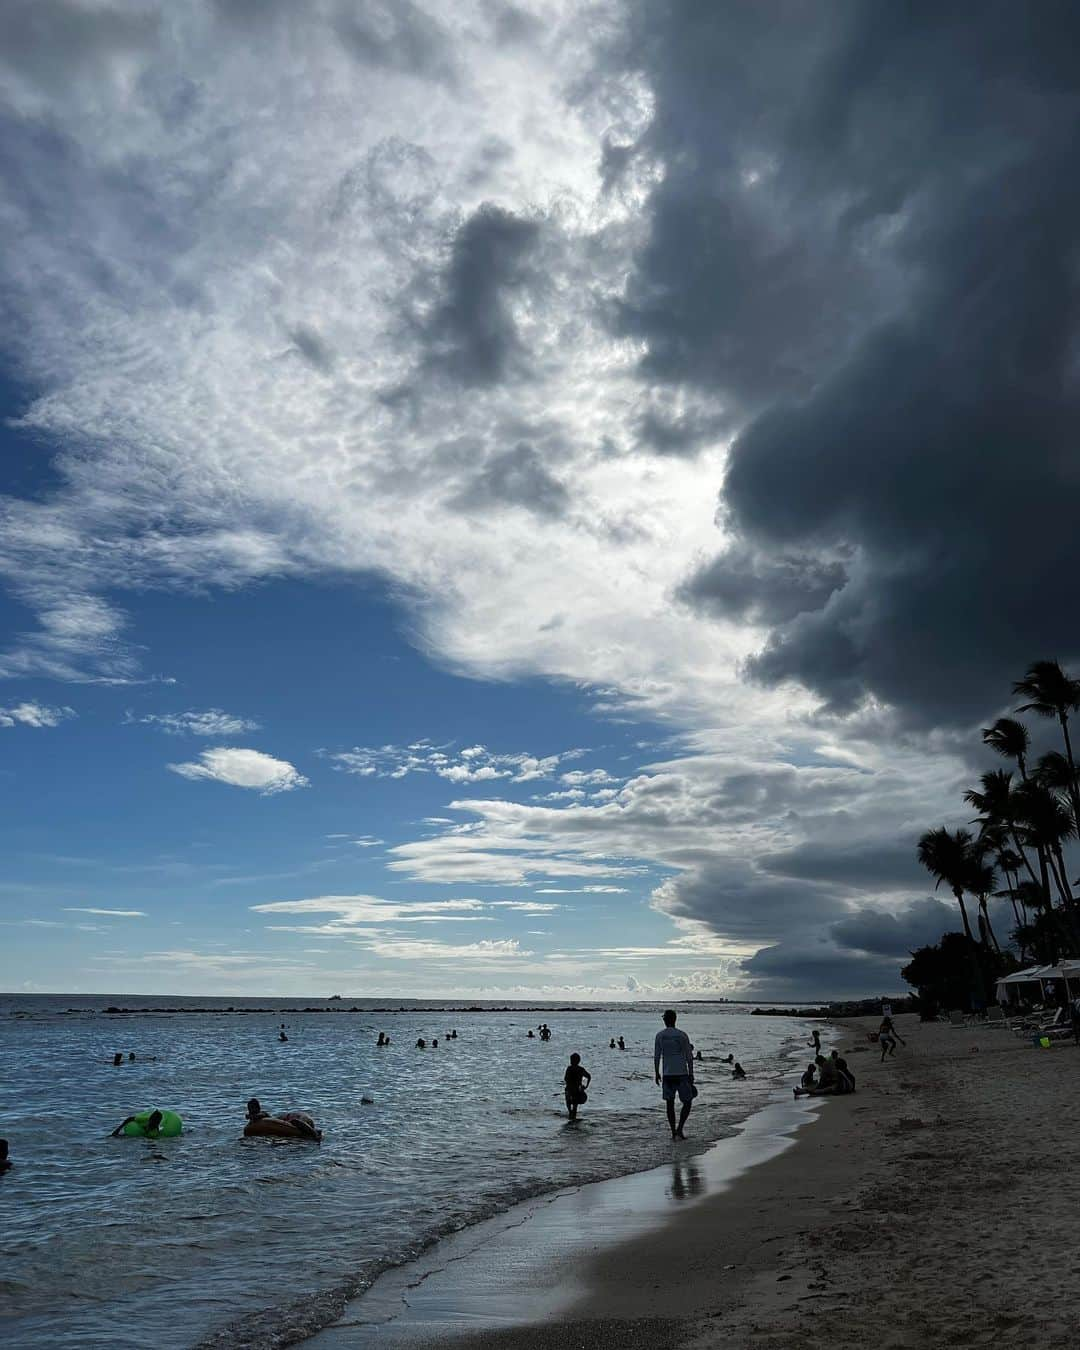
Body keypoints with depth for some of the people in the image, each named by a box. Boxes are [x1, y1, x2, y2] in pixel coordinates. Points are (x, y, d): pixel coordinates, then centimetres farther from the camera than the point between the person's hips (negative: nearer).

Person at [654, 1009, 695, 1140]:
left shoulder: (659, 1036, 2)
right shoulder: (682, 1035, -4)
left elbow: (656, 1057, 2)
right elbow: (689, 1057, -2)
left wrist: (657, 1074, 12)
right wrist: (691, 1074, 5)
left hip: (667, 1075, 2)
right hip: (682, 1074, -2)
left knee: (670, 1103, 10)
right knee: (687, 1102, 9)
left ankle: (673, 1132, 10)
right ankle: (679, 1129, -1)